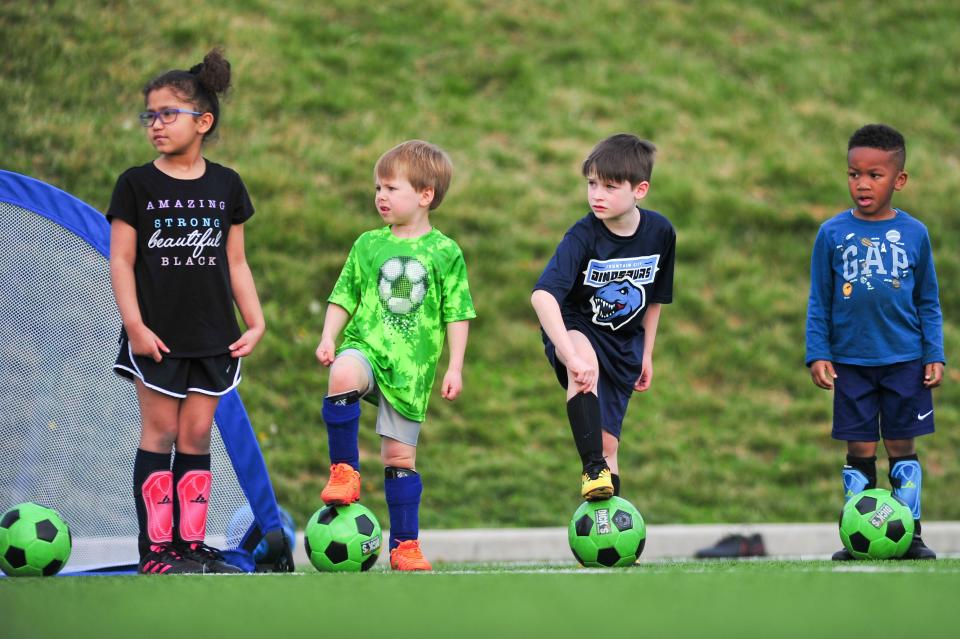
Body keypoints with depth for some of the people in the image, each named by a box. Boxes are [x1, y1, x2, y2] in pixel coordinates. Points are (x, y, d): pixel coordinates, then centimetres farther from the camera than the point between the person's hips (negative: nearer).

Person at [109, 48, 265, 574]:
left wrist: (255, 321, 4)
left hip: (212, 334, 2)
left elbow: (235, 261, 11)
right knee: (160, 433, -2)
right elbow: (121, 260, -3)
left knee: (197, 436, 4)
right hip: (156, 336, -2)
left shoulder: (226, 186, 7)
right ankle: (155, 548, 0)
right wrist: (135, 324, -12)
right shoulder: (136, 185, 0)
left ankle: (191, 545, 8)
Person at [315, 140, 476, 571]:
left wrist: (455, 367, -3)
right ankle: (344, 470, -21)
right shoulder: (368, 245, 7)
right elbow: (344, 298, 11)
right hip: (365, 346, 1)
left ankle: (405, 544, 15)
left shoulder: (445, 253, 1)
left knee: (400, 455, 3)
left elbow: (457, 314, 3)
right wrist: (328, 339, -3)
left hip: (412, 366, -1)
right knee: (344, 376, -36)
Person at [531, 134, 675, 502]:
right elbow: (542, 296, -40)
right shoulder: (583, 236, -25)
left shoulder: (660, 232, -11)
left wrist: (646, 354, 12)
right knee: (586, 360, -40)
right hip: (575, 327, -4)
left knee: (608, 443, 3)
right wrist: (572, 356, -49)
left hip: (623, 341, 4)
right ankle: (592, 469, -40)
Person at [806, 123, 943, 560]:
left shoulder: (914, 233, 1)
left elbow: (929, 302, 7)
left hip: (905, 360, 0)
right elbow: (819, 302, 4)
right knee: (859, 451, 3)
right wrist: (817, 355, -2)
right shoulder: (832, 234, 0)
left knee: (902, 448, 5)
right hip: (851, 361, 0)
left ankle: (910, 536, 11)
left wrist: (934, 354, 2)